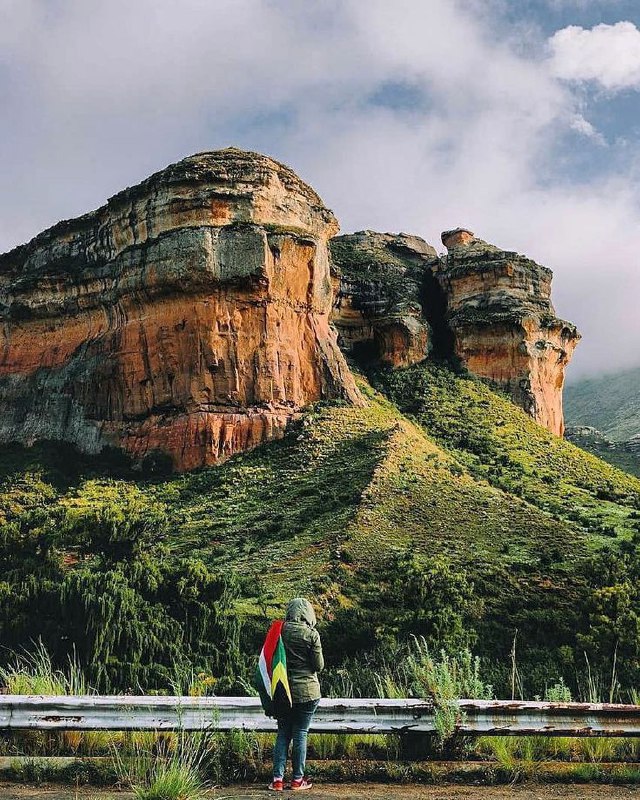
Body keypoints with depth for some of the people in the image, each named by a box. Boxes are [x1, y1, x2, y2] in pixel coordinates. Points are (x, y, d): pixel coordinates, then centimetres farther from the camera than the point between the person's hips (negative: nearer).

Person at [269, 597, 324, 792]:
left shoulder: (281, 630, -4)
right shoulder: (311, 634, -12)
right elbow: (319, 665, -6)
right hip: (307, 691, -3)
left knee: (283, 733, 11)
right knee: (300, 734, 6)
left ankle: (277, 779, 9)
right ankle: (297, 779, 13)